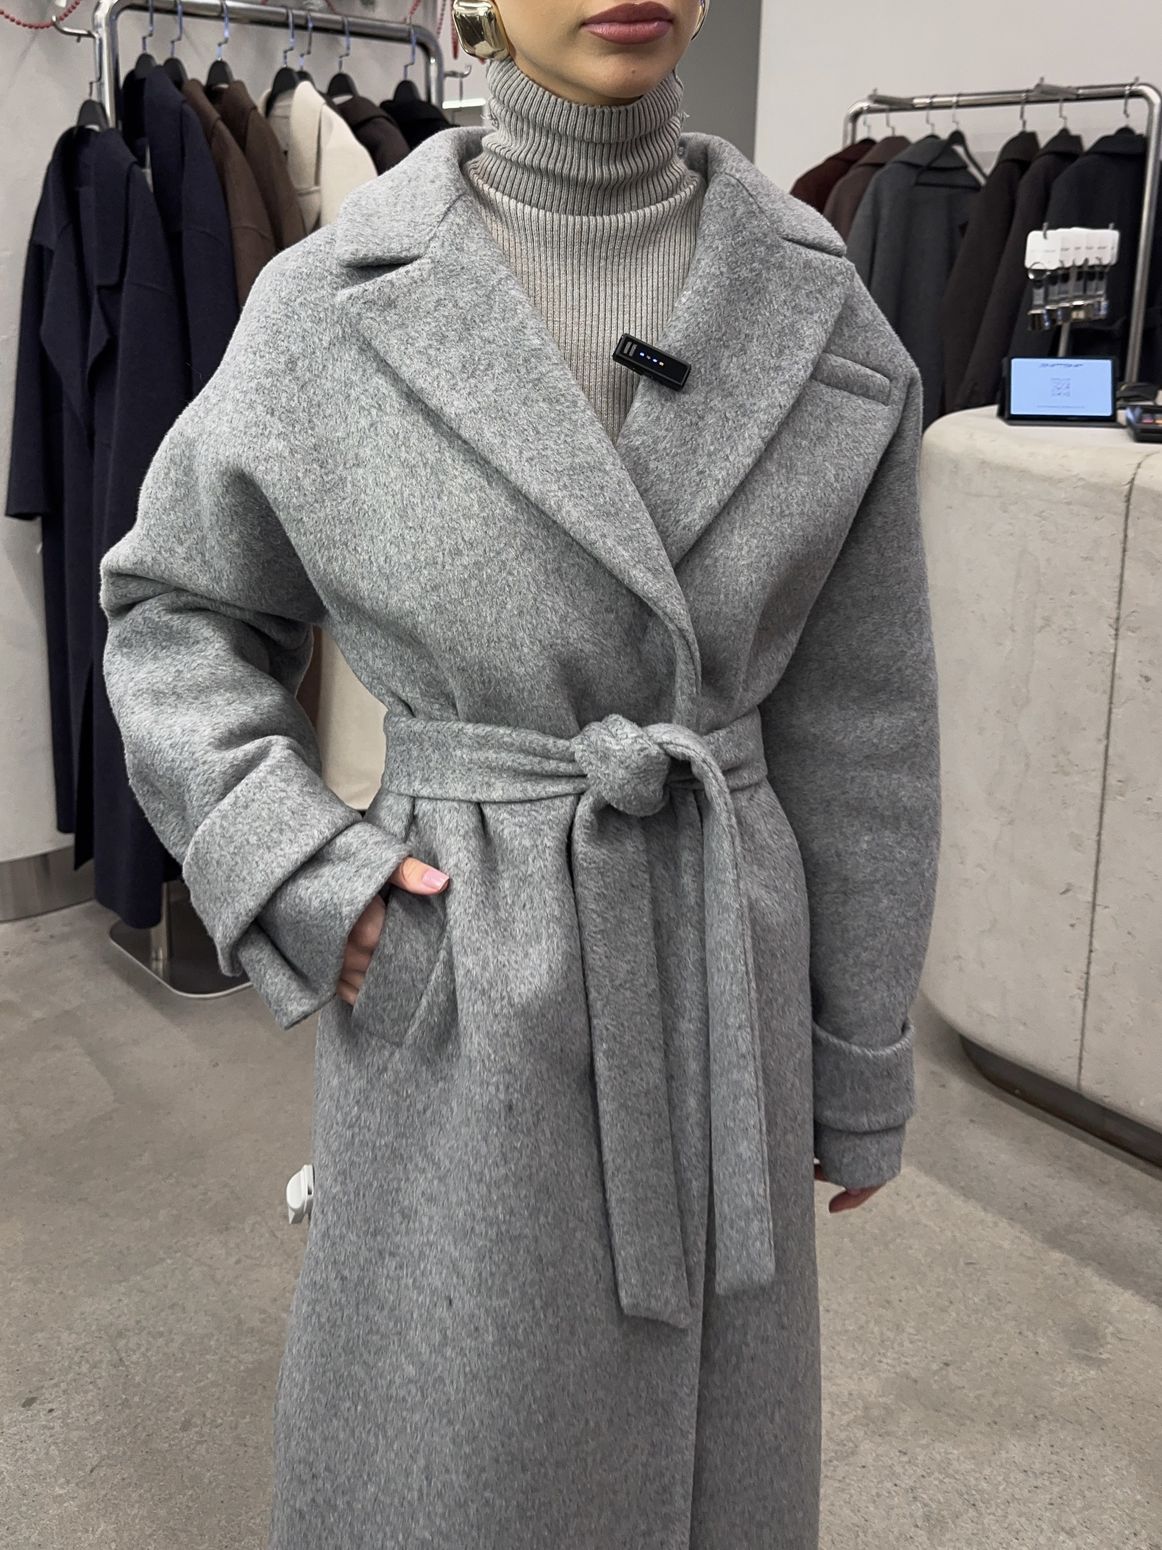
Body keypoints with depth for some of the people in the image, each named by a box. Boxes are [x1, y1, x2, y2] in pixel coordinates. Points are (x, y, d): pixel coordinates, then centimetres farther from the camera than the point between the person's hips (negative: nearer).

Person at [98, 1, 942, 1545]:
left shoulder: (818, 309, -3)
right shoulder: (334, 300, -8)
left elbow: (860, 723, 2)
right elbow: (177, 607, 6)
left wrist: (863, 1065, 7)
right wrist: (291, 865, -10)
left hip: (723, 962, 2)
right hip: (456, 988, -2)